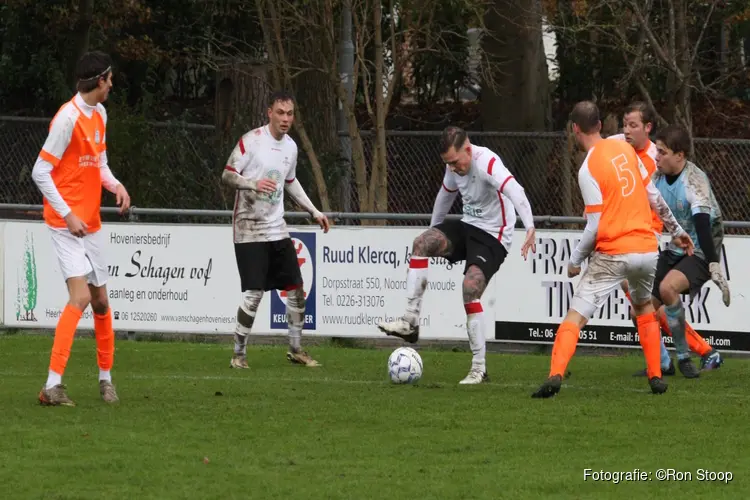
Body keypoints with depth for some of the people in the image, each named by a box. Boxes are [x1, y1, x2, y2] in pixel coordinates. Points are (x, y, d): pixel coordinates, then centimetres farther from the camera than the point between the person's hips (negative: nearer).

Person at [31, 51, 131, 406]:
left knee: (101, 300, 13)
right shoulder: (68, 118, -16)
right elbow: (40, 172, -15)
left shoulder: (99, 114, 11)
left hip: (92, 223, 9)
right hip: (67, 223, -9)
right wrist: (67, 214, -18)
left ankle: (106, 378, 27)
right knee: (80, 296, -19)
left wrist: (115, 185, 1)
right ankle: (52, 385, -22)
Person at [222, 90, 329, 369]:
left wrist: (314, 212, 22)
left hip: (277, 229, 7)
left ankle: (295, 350, 22)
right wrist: (254, 183, -31)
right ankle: (239, 354, -1)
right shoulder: (251, 141, -12)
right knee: (254, 293, -12)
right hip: (249, 230, -7)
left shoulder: (290, 146, 9)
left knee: (296, 289, 8)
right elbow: (227, 176, -13)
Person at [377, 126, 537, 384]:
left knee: (470, 288, -24)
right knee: (421, 243, -16)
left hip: (493, 237, -8)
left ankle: (479, 367, -19)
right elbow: (446, 195, 24)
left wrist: (530, 228, -54)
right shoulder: (454, 167, 3)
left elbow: (515, 192, -39)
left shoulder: (487, 163, -24)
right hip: (468, 227, 8)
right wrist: (434, 232, 32)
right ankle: (410, 322, -18)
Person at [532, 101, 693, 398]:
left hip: (613, 254, -6)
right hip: (648, 249, 6)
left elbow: (594, 227, -11)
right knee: (644, 307, 30)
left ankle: (555, 376, -26)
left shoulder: (588, 169, -9)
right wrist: (675, 230, 27)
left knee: (576, 316, -8)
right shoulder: (625, 149, 7)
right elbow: (654, 196, 15)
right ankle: (656, 378, 26)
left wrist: (575, 260, 2)